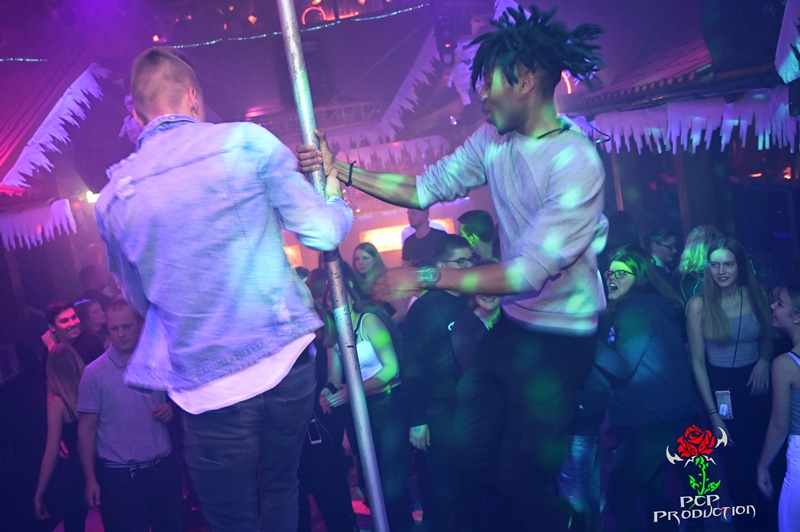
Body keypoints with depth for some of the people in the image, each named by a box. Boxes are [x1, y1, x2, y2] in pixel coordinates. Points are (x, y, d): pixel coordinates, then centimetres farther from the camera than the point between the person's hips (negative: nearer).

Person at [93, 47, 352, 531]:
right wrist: (335, 192, 15)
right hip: (286, 362, 0)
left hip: (207, 390, 1)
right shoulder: (247, 142, -7)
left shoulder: (112, 200, 3)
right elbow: (325, 232, -6)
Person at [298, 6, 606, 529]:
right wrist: (340, 169, -4)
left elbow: (529, 273, -28)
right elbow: (425, 189, 4)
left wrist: (427, 277, -27)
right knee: (468, 451, 16)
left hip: (560, 341, -7)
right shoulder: (493, 141, -2)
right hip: (511, 324, 7)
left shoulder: (576, 162, -25)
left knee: (520, 476, 2)